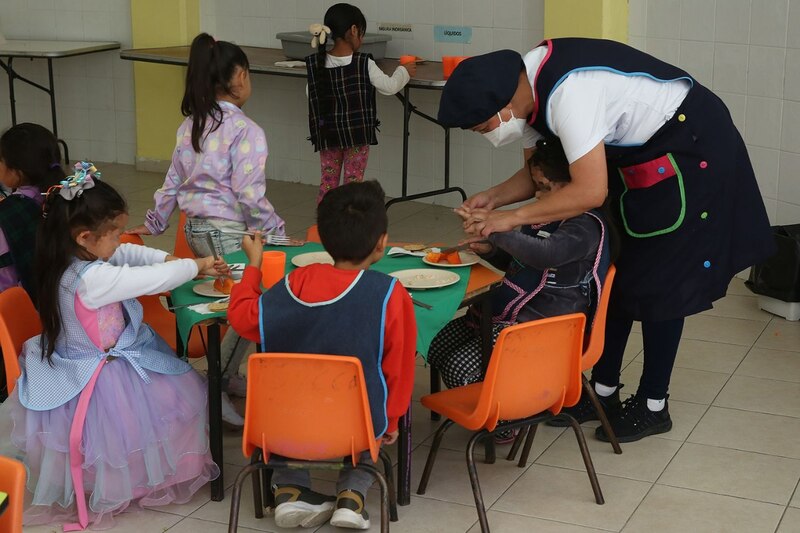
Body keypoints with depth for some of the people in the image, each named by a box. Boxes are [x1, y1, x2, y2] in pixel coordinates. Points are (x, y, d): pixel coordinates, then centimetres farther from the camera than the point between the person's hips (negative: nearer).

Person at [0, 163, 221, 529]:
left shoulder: (69, 258, -6)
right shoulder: (92, 279, -35)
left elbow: (128, 254, 8)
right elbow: (151, 280, -27)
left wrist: (167, 259, -3)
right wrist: (195, 266, -11)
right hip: (102, 374, -9)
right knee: (183, 394, 5)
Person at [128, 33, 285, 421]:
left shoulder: (191, 125, 8)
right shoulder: (245, 130, -15)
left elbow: (173, 181, 15)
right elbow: (249, 195, -18)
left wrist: (154, 224, 27)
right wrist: (278, 232, -9)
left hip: (195, 229, 8)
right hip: (228, 233, -8)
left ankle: (229, 375, 22)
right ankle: (216, 387, 1)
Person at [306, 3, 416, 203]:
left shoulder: (315, 63, -6)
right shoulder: (364, 64, -15)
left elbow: (311, 96, 1)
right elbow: (389, 87, -6)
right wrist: (404, 72, 12)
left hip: (327, 133, 3)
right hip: (357, 132, -3)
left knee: (328, 182, 14)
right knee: (353, 183, 6)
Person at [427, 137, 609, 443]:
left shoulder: (586, 225, -16)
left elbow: (546, 254, -35)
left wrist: (497, 230, -33)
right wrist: (489, 250, 7)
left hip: (540, 325, -10)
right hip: (505, 313, 10)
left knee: (460, 367, -20)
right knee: (436, 347, 4)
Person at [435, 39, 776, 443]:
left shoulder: (567, 94, -35)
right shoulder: (525, 91, -6)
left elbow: (590, 192, -36)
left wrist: (511, 218, -31)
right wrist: (493, 197, -14)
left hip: (689, 148, -9)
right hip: (636, 152, 9)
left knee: (660, 282, -3)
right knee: (614, 269, 10)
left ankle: (653, 406, 10)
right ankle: (603, 389, 20)